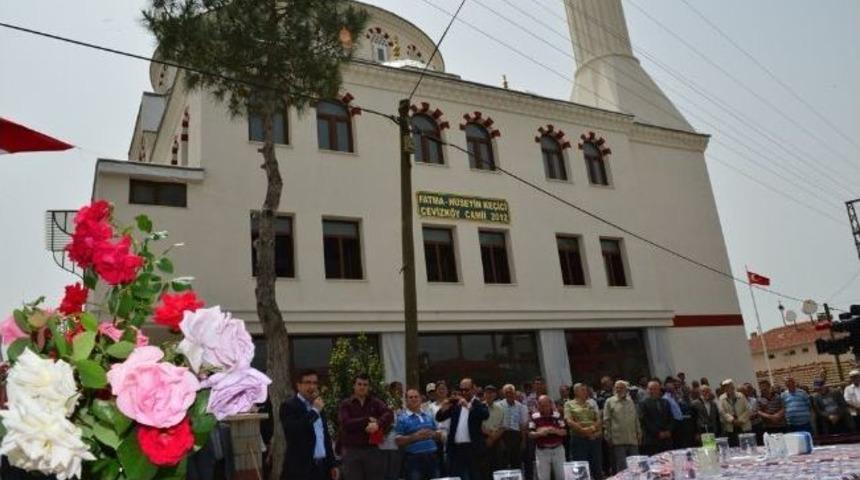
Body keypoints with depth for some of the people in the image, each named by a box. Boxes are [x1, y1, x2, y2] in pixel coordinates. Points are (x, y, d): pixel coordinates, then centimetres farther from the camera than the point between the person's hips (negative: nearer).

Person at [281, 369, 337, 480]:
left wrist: (331, 464, 17)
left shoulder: (319, 406, 15)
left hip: (321, 468, 7)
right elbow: (292, 431, -25)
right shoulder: (289, 406, -8)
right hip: (300, 469, -7)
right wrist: (314, 411, -17)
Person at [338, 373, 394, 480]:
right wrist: (367, 420, -12)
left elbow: (389, 414, -10)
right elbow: (346, 423, -12)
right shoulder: (346, 404, 4)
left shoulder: (376, 402, 8)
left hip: (372, 450, 2)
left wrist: (378, 424, -29)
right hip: (352, 451, -2)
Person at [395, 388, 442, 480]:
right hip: (413, 459, -5)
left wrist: (433, 434, -5)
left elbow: (439, 435, 17)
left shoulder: (429, 416, 13)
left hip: (432, 457, 5)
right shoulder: (402, 418, -4)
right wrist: (414, 436, -21)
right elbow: (398, 441, -10)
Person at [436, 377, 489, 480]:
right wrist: (447, 404, -15)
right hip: (455, 448, 4)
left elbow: (485, 415, -23)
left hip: (473, 448, -3)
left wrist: (468, 405, -33)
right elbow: (439, 417, 4)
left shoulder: (478, 404, -1)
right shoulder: (455, 404, 9)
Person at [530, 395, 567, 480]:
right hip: (542, 451, -1)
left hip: (557, 449, 1)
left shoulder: (557, 415, -1)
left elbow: (564, 432, -1)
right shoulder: (534, 417, -4)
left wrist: (555, 431, -21)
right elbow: (530, 434, -3)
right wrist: (539, 433, -23)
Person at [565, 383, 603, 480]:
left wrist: (593, 428, -11)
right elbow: (569, 422, -8)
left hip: (594, 439, 4)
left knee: (597, 467, 7)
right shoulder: (569, 405, 3)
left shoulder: (591, 405, 15)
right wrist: (583, 430, -17)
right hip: (579, 439, -4)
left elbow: (599, 420, 9)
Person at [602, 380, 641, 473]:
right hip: (618, 440, -4)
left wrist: (639, 433, 14)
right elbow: (606, 421, 0)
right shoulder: (610, 402, 1)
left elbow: (636, 419, 20)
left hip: (632, 439, 4)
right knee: (621, 467, -1)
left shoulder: (631, 401, 15)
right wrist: (608, 437, -4)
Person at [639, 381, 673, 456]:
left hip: (666, 440, 4)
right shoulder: (644, 404, 1)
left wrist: (668, 431, -2)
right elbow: (644, 421, -6)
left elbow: (670, 419, 14)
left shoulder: (665, 402, 17)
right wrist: (658, 433, -10)